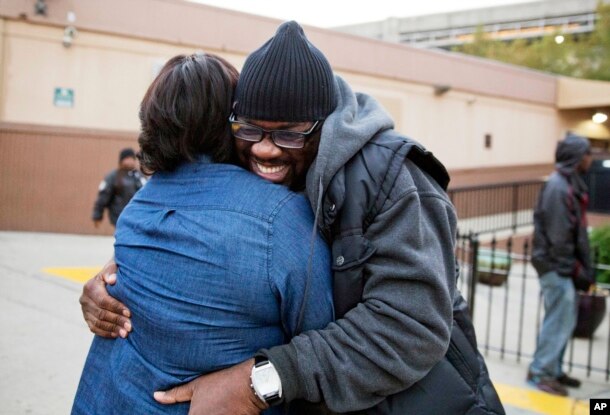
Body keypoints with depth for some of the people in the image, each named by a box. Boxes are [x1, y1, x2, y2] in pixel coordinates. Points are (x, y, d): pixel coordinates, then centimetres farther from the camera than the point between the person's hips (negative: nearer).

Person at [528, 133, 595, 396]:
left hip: (564, 266, 10)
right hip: (556, 266, -10)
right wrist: (576, 269, -14)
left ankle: (553, 369, 25)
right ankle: (541, 372, 6)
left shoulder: (571, 184, 13)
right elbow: (558, 236, -20)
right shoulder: (558, 187, -18)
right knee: (560, 319, -4)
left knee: (564, 318, 15)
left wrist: (583, 269, 13)